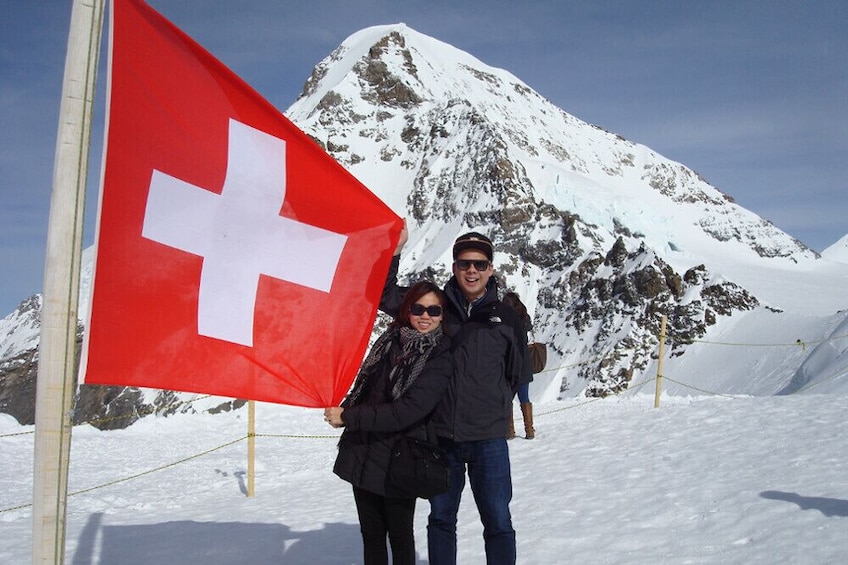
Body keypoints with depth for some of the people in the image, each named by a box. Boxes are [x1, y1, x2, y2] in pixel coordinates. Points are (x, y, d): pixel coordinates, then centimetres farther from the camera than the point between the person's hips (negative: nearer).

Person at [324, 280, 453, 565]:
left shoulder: (441, 359, -12)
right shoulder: (389, 341, 5)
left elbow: (407, 411, -21)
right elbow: (362, 388, 17)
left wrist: (347, 418, -18)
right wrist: (343, 411, -1)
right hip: (363, 454, 5)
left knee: (399, 535, 9)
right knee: (371, 534, 14)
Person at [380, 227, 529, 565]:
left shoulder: (506, 318, 3)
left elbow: (516, 374, 12)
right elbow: (387, 296, -1)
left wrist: (494, 408, 4)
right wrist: (394, 250, -12)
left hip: (488, 439, -1)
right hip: (441, 436, 1)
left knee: (497, 521, 6)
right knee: (441, 518, 15)